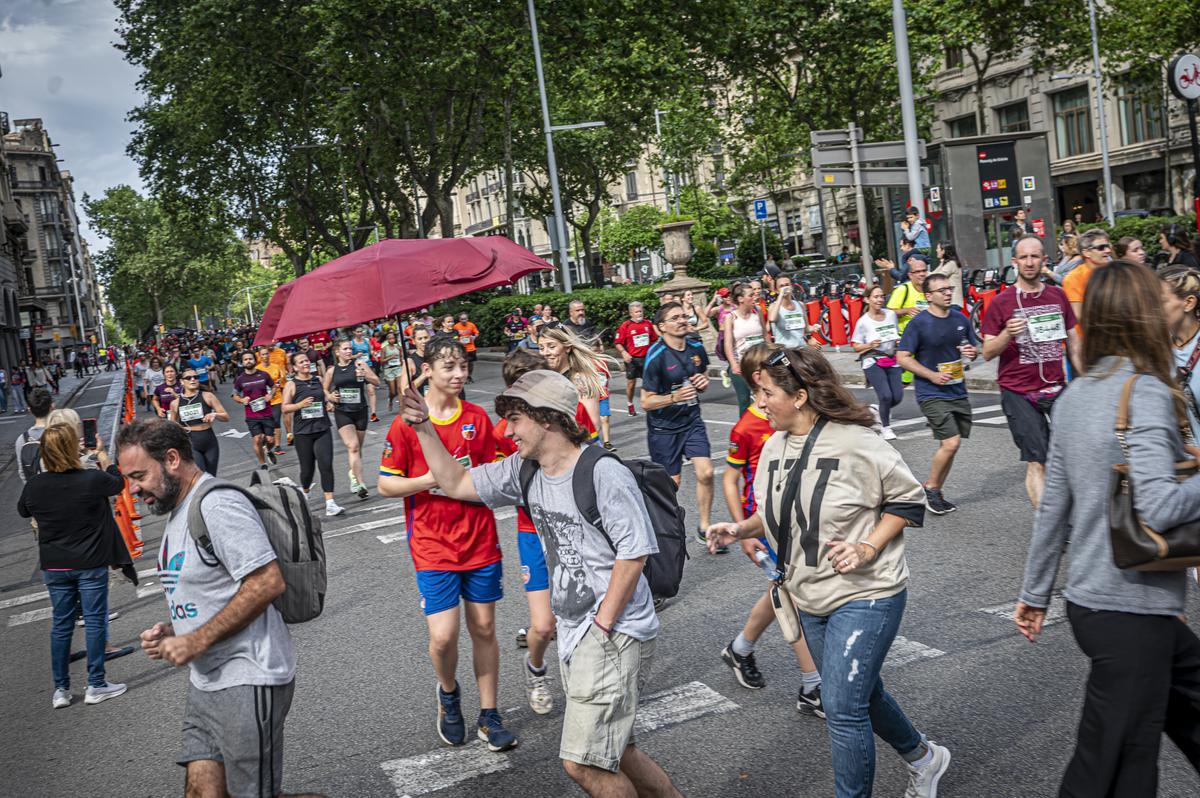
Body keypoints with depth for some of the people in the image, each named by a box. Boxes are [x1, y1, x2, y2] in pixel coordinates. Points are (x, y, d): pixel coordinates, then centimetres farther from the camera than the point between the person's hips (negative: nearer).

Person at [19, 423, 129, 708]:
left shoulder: (35, 485, -9)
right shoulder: (93, 479, -17)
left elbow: (23, 511, 13)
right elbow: (118, 482, 7)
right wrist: (102, 454, 19)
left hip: (54, 567, 3)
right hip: (91, 564, -3)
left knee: (61, 624, 12)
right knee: (95, 621, 7)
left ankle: (61, 690, 18)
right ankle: (96, 685, 12)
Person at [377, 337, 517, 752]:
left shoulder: (478, 417, 4)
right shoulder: (405, 423, -6)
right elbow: (386, 485, -4)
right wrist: (433, 479, -17)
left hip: (481, 542, 3)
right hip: (433, 548, -3)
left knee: (484, 629, 9)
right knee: (443, 636, -8)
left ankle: (489, 715, 24)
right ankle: (448, 693, 25)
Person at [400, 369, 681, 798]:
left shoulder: (603, 472, -17)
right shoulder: (523, 472, 7)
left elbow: (634, 553, -17)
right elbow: (455, 484, 14)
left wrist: (602, 625, -15)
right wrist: (425, 428, 4)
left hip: (616, 633, -9)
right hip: (573, 634, 9)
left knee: (582, 762, -12)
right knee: (613, 754, 17)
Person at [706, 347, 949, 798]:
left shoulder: (855, 443, -19)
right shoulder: (774, 447, 2)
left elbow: (908, 500, -10)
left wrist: (867, 549, -20)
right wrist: (741, 529, -2)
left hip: (864, 595, -8)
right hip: (810, 599, 8)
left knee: (842, 708, -8)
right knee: (862, 694, 22)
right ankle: (923, 757, 46)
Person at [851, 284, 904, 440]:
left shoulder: (891, 314, 4)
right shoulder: (863, 321, -7)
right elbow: (856, 347, -2)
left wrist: (899, 341, -1)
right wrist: (870, 345, -19)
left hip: (892, 361, 4)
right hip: (873, 362, -4)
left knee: (897, 397, -2)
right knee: (886, 396, -15)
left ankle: (881, 411, 33)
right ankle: (885, 427, 9)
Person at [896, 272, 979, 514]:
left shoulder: (961, 319, 7)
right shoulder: (918, 323, -9)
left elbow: (974, 349, 19)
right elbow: (902, 357, -9)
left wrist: (972, 352, -6)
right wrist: (932, 375, -17)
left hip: (958, 392, 6)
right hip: (931, 394, -6)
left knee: (949, 445, 10)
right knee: (951, 442, -15)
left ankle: (936, 494, 24)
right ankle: (930, 488, 6)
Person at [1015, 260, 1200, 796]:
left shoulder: (1075, 395, 7)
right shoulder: (1146, 394, -17)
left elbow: (1053, 505, 11)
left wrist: (1034, 593, 17)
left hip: (1090, 599, 8)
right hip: (1132, 611, -8)